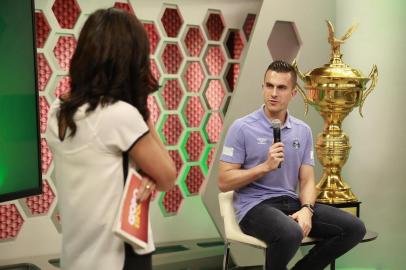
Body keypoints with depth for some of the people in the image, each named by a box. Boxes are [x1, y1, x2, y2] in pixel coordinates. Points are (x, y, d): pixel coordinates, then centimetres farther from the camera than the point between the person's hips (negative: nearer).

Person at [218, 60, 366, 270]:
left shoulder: (303, 131, 10)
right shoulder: (242, 127, -6)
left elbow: (307, 180, 7)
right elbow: (224, 182, -8)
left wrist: (306, 209, -13)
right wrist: (265, 166, -17)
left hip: (291, 202, 6)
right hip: (255, 205, -5)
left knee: (354, 228, -10)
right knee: (290, 234, -37)